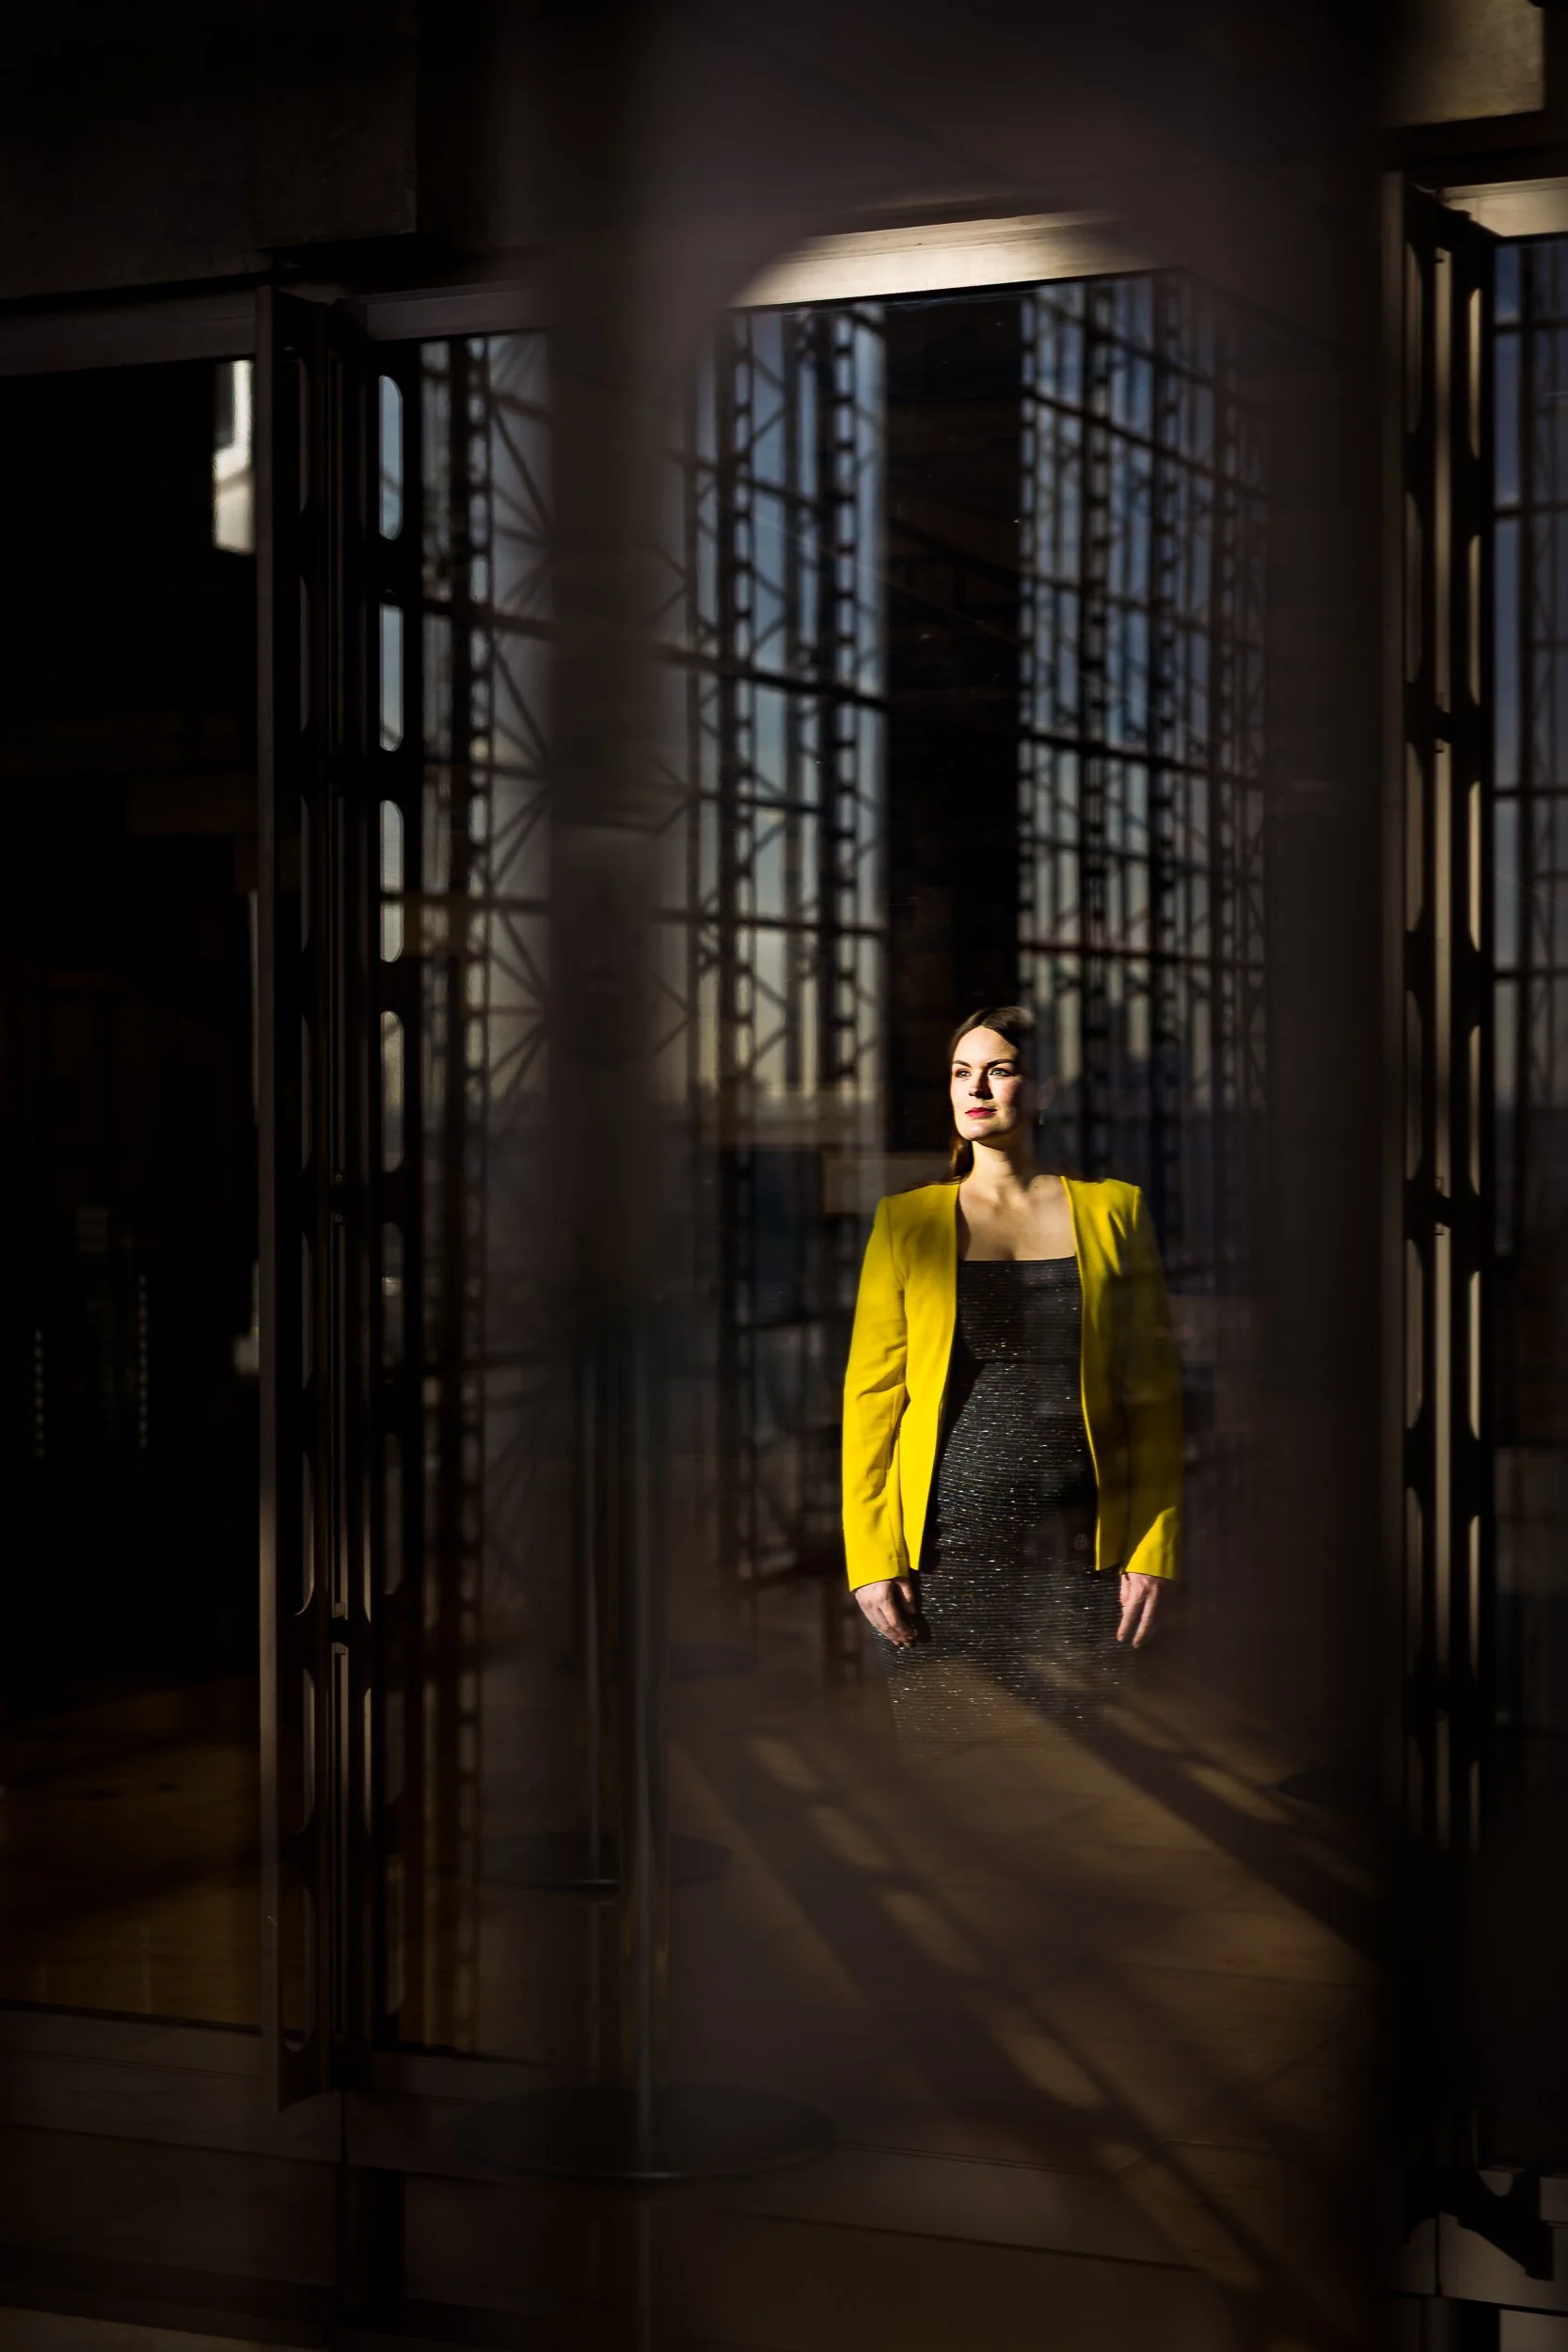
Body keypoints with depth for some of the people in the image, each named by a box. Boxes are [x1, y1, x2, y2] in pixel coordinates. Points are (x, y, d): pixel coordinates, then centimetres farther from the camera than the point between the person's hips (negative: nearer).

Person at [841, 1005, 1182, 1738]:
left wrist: (1154, 1550, -2)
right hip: (945, 1546, 0)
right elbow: (871, 1390, 4)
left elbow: (1153, 1388, 5)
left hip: (1078, 1553, 0)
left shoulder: (1111, 1210, 6)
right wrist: (870, 1555, -3)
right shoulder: (906, 1219, 6)